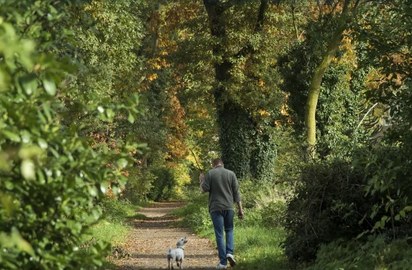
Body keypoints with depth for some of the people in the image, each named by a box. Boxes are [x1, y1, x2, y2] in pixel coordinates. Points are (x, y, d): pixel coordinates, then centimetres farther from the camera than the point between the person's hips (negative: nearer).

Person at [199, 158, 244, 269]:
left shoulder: (210, 173, -2)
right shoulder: (231, 174, 5)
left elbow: (204, 189, -7)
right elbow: (236, 192, 4)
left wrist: (201, 180, 14)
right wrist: (240, 208, 6)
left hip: (216, 208, -2)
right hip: (229, 207, 2)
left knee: (219, 234, 1)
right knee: (229, 230, 19)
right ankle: (230, 253, -3)